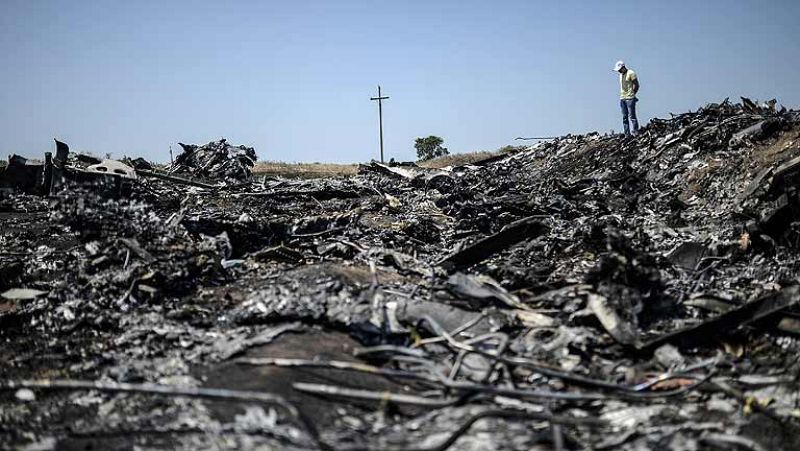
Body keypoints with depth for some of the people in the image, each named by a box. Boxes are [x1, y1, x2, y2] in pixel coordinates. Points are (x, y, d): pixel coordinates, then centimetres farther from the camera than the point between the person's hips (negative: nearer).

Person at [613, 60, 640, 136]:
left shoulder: (631, 73, -7)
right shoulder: (621, 75, 17)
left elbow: (636, 85, -9)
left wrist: (632, 94, -7)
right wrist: (622, 95, 9)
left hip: (630, 98, -8)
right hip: (622, 98, 8)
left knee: (632, 116, -10)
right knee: (625, 117, 5)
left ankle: (636, 132, -7)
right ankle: (627, 134, 7)